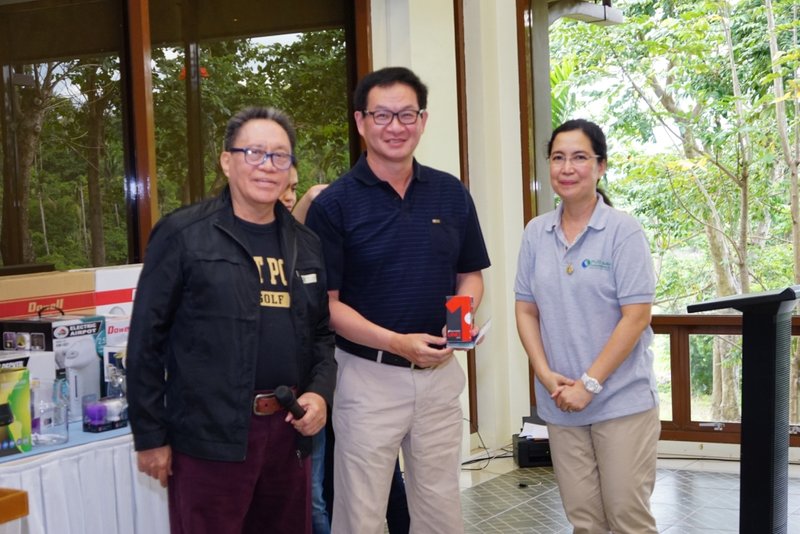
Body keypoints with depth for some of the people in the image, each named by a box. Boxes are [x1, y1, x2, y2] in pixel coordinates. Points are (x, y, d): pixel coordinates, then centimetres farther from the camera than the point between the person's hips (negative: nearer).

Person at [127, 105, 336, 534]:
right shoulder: (182, 234, -6)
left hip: (288, 430, 5)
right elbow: (147, 340, -6)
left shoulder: (305, 245, 11)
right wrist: (149, 436, -6)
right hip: (208, 437, -5)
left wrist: (320, 391, -1)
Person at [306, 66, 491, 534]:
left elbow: (470, 275, 12)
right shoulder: (335, 204, -9)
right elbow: (326, 303, -9)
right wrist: (396, 342, -21)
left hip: (440, 373, 4)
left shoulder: (452, 194, 3)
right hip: (368, 376, -3)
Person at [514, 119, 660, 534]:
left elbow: (636, 316, -13)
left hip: (622, 401, -4)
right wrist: (546, 375, -6)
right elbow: (526, 311, 8)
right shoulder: (535, 233, 4)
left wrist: (589, 383, -15)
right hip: (561, 403, 4)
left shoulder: (623, 231, -9)